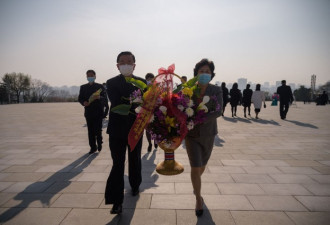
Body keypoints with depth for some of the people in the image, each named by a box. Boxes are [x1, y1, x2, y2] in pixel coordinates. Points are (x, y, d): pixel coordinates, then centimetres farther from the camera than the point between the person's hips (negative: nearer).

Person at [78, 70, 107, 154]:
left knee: (98, 129, -5)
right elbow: (80, 98, 11)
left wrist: (99, 97, -25)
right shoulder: (83, 87, 13)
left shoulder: (100, 86, 4)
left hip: (98, 112, -3)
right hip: (88, 112, 3)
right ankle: (93, 147, 16)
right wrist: (83, 102, -11)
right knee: (90, 131, 5)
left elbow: (105, 98, -4)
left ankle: (99, 143, 22)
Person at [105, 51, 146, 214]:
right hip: (117, 129, -2)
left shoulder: (142, 82, 3)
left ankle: (135, 185, 42)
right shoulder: (111, 83, -3)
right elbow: (116, 103, -19)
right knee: (117, 164, -2)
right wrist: (136, 108, -29)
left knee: (135, 160, 19)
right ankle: (117, 201, 4)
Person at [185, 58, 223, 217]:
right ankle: (198, 199, 20)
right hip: (191, 134, -1)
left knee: (202, 165, 20)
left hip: (208, 134, 2)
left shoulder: (216, 91, -8)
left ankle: (196, 183, 54)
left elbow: (217, 112, -20)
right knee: (195, 168, -4)